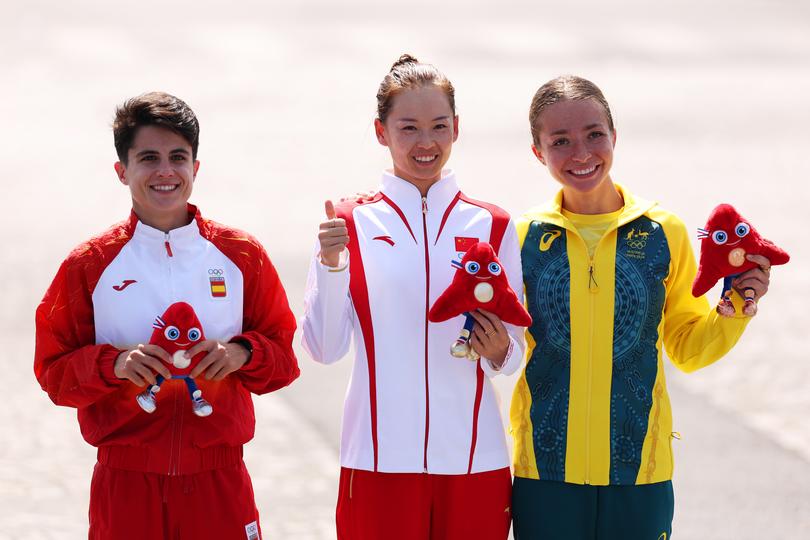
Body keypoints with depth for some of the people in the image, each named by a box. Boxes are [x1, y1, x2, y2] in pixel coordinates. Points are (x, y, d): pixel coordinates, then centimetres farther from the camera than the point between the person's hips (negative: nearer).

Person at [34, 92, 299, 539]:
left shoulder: (241, 255, 6)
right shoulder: (90, 264, 3)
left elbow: (284, 358, 10)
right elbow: (53, 371, 3)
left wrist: (242, 353, -11)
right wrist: (115, 365, -15)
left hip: (218, 482, 1)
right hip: (126, 482, -1)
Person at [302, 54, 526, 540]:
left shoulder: (492, 226, 7)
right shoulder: (351, 224, 3)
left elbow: (515, 356, 11)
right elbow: (325, 348, -3)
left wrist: (500, 350, -11)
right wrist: (331, 263, -15)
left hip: (475, 460, 1)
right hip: (381, 459, -1)